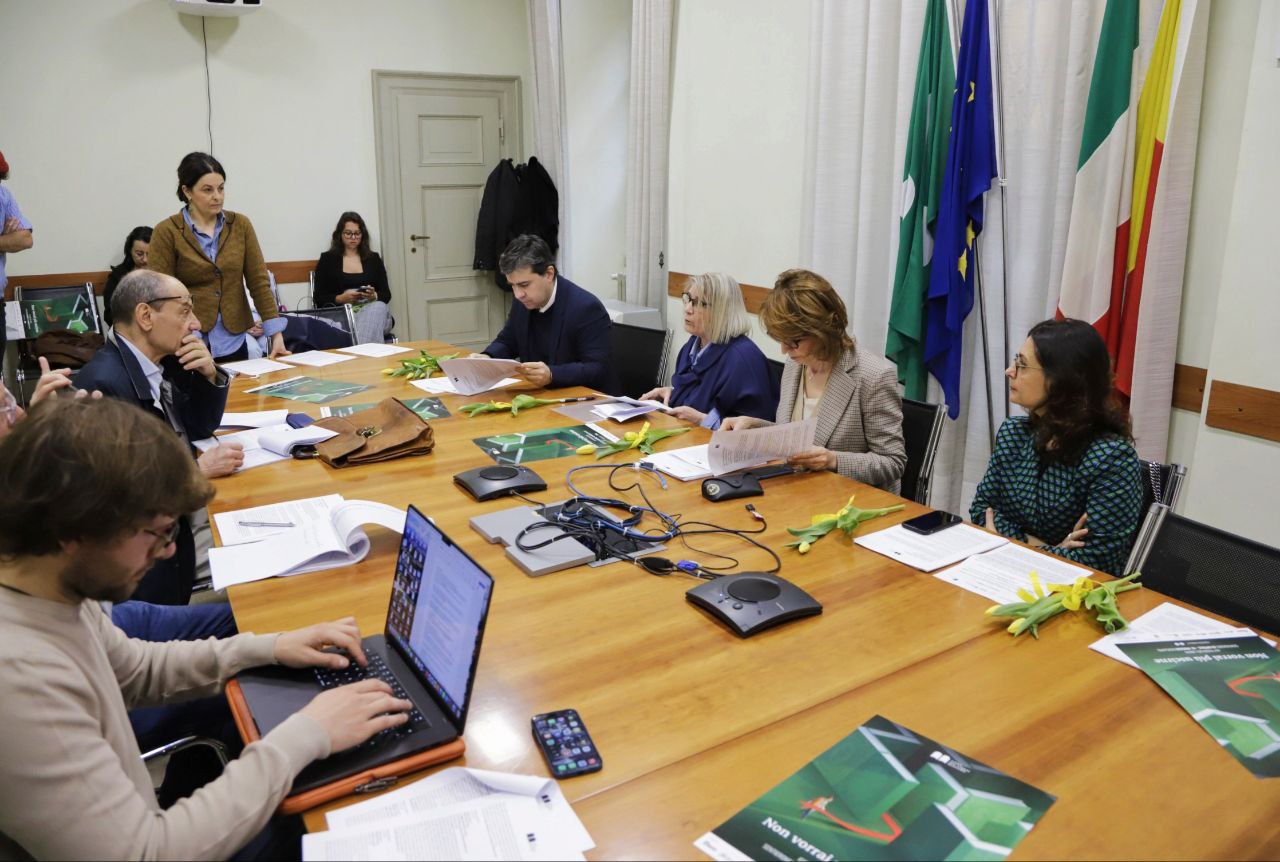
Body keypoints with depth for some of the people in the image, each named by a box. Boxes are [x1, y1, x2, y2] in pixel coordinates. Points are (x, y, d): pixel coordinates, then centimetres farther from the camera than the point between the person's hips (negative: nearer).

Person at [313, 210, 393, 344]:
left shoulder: (373, 258, 21)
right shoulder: (327, 259, 16)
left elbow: (386, 294, 16)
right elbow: (318, 298, 9)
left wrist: (374, 296, -8)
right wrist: (341, 298, -10)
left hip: (373, 309, 2)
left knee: (379, 307, -38)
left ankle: (359, 349, -53)